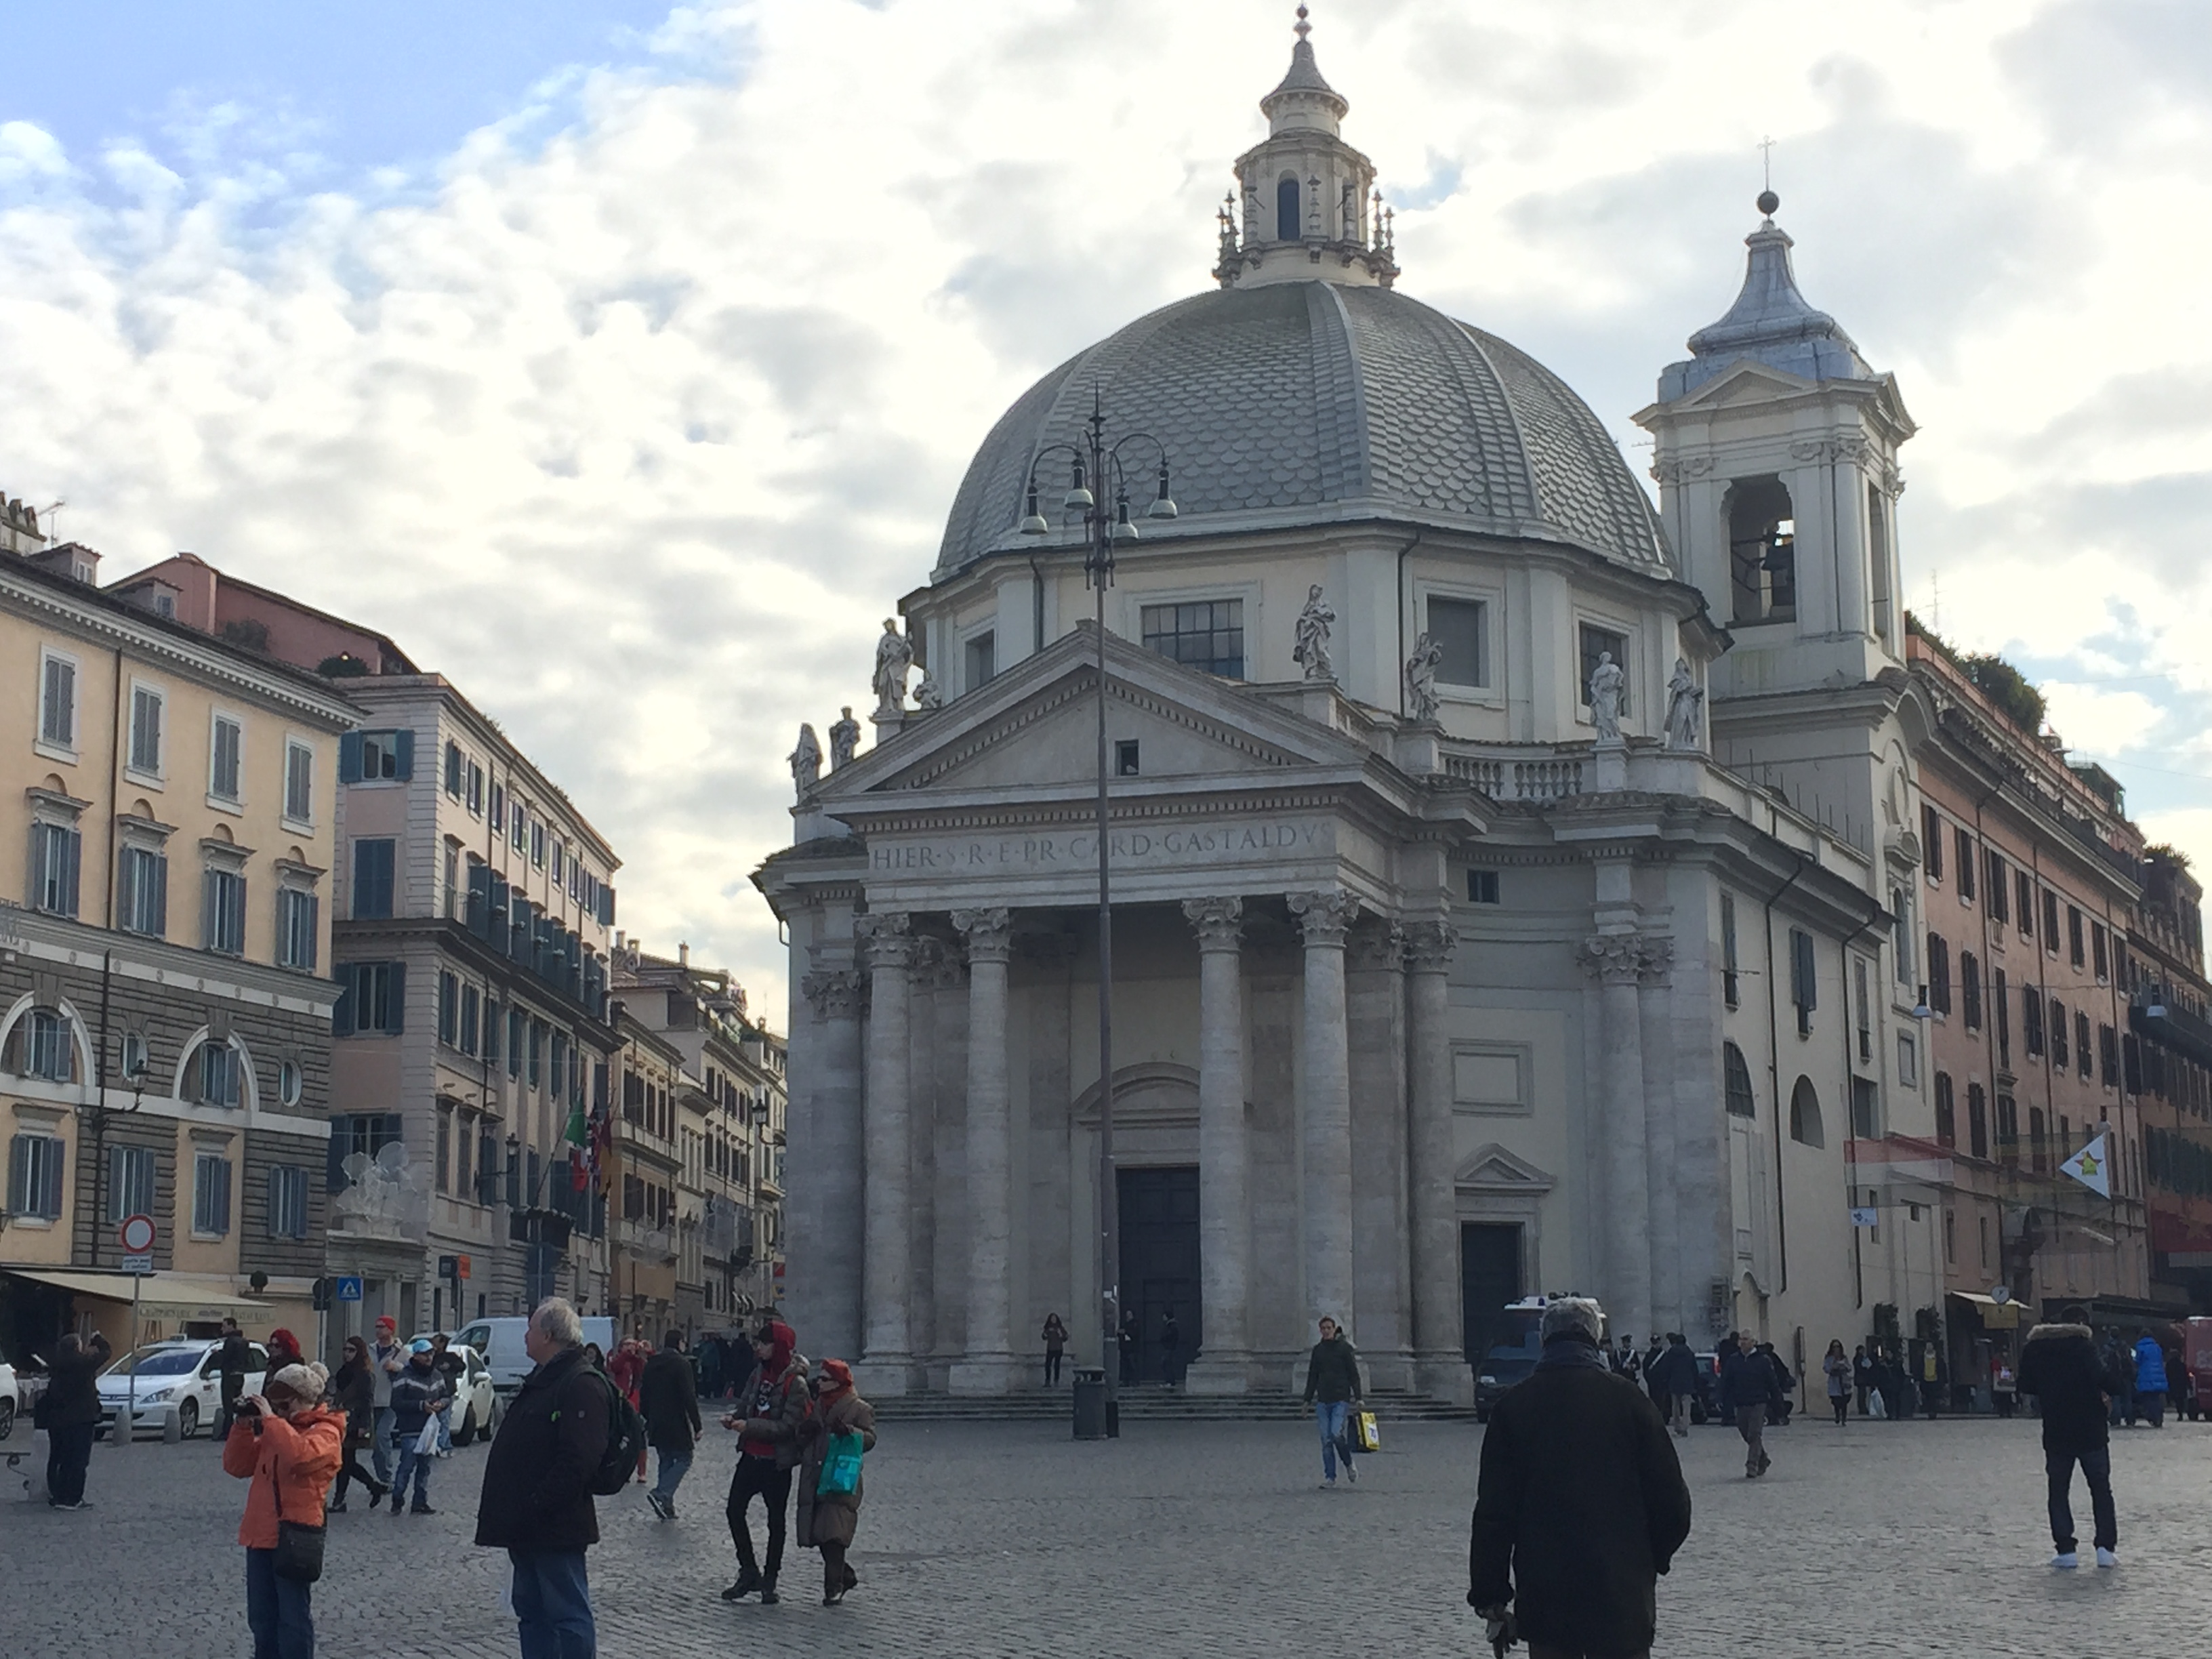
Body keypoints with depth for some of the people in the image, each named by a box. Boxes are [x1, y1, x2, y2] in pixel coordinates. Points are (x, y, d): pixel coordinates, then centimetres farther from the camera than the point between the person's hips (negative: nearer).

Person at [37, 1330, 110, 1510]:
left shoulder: (57, 1365, 2)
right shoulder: (81, 1363, -16)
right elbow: (105, 1352, -4)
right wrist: (98, 1339, 14)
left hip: (56, 1419, 7)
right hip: (80, 1420, -7)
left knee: (57, 1458, 16)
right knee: (77, 1460, -2)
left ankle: (56, 1495, 22)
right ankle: (71, 1499, -3)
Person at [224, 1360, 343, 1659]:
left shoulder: (326, 1432, -7)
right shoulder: (274, 1429, 17)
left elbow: (299, 1455, -29)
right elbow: (237, 1466, 14)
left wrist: (270, 1419, -21)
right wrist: (243, 1425, 2)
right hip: (261, 1534, 8)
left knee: (293, 1617, -3)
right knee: (262, 1617, 14)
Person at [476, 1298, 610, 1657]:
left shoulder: (582, 1385, -17)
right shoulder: (542, 1379, 18)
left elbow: (578, 1459, -26)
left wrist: (535, 1509, -25)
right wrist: (512, 1512, 18)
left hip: (556, 1527, -11)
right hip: (528, 1526, 11)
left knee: (568, 1614, -6)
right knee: (531, 1610, 16)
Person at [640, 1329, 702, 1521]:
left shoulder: (651, 1364, 9)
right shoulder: (681, 1364, -13)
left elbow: (643, 1395, 14)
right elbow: (689, 1398, -16)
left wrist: (648, 1419, 23)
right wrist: (697, 1426, -11)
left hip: (656, 1424, 7)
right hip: (676, 1424, -7)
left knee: (666, 1461, 15)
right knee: (684, 1459, 2)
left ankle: (667, 1505, 13)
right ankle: (661, 1494, -16)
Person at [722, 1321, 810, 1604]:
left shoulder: (795, 1383, -17)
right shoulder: (760, 1374, 6)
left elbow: (788, 1427, -21)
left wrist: (749, 1426, -25)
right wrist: (734, 1417, -2)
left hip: (776, 1462, -7)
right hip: (751, 1456, 7)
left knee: (776, 1520, 7)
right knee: (735, 1510, 6)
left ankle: (770, 1581, 19)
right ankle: (749, 1573, 20)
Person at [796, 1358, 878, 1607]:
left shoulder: (860, 1409, 1)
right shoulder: (816, 1405, 19)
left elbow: (869, 1439, -7)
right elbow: (801, 1437, 23)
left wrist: (850, 1431, -25)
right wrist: (804, 1429, 0)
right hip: (814, 1481, 6)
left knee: (833, 1534, -14)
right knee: (817, 1534, 6)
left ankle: (833, 1587, -8)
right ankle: (846, 1576, 25)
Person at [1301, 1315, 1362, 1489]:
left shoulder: (1345, 1348, 1)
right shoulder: (1318, 1350, 12)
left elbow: (1354, 1375, 0)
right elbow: (1312, 1376, 18)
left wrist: (1358, 1398, -8)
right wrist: (1307, 1400, 14)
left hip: (1341, 1399, -4)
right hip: (1322, 1401, 4)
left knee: (1337, 1434, -18)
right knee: (1326, 1440, 0)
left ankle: (1349, 1465, 7)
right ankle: (1330, 1478, 5)